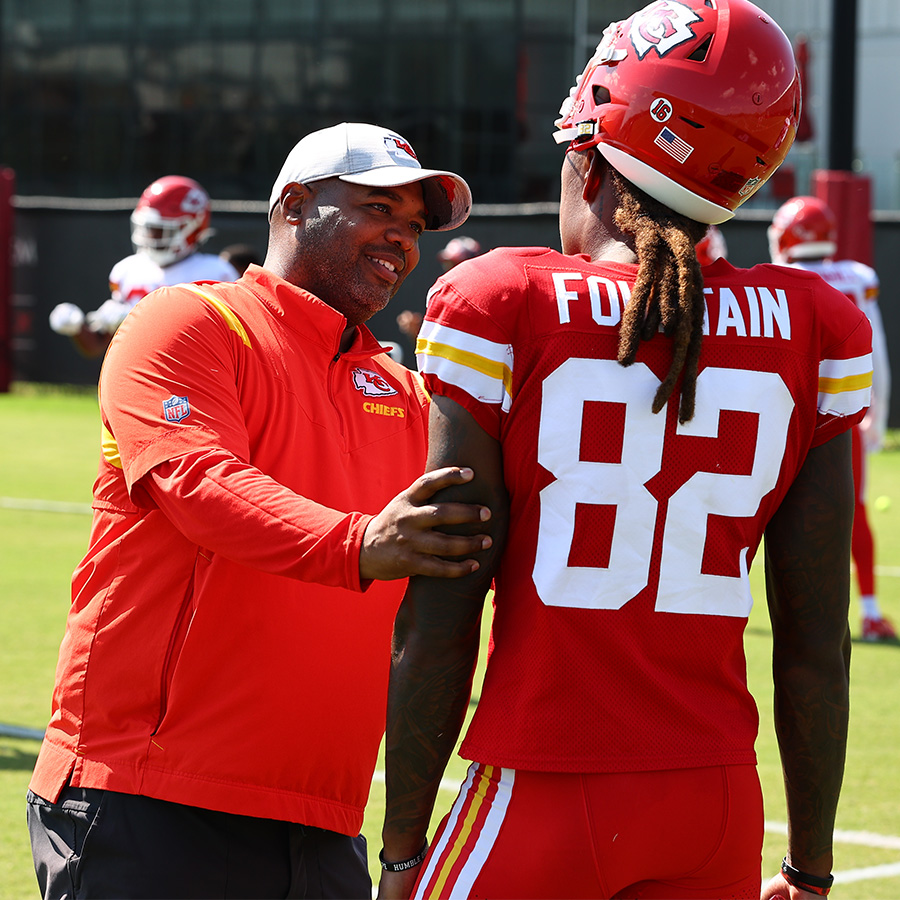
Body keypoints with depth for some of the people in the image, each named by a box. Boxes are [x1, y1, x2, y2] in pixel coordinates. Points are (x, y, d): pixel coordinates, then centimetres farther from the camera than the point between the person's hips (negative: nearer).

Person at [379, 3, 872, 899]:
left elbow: (439, 621, -6)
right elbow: (815, 644, 3)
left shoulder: (502, 313, -6)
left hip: (544, 799, -4)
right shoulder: (811, 335, 2)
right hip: (720, 807, 4)